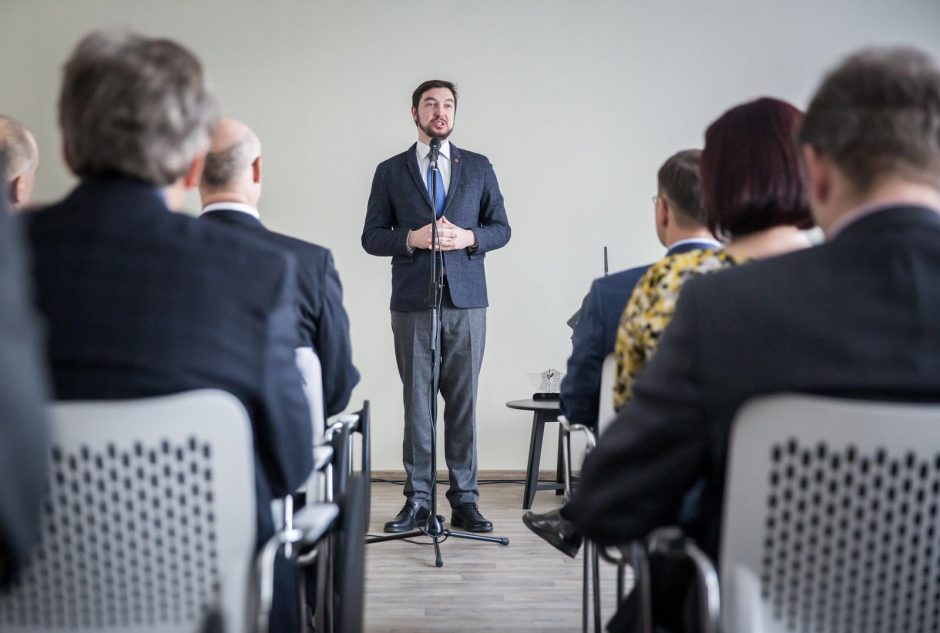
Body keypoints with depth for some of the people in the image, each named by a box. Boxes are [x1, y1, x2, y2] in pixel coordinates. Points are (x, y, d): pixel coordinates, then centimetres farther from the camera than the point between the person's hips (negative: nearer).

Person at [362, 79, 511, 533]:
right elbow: (372, 237, 5)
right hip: (413, 302, -1)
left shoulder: (479, 167, 12)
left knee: (464, 402, 2)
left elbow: (501, 228, 11)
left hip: (466, 300, 1)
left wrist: (469, 236, -9)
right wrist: (412, 238, -13)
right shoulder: (391, 171, 8)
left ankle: (464, 499, 8)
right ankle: (417, 500, 8)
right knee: (417, 401, 1)